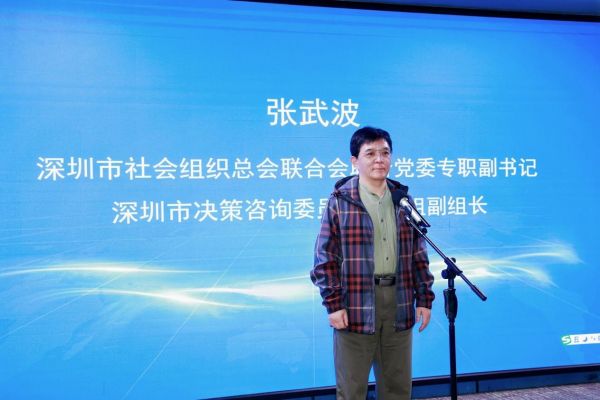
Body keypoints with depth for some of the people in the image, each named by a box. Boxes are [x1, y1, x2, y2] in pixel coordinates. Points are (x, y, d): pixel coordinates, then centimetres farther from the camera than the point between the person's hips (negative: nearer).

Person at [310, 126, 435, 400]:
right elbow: (325, 258, -6)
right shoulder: (340, 201, -4)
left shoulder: (403, 199, 10)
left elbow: (418, 254, 13)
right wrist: (333, 304, -12)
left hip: (398, 303, 4)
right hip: (356, 306, -4)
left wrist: (425, 298, 8)